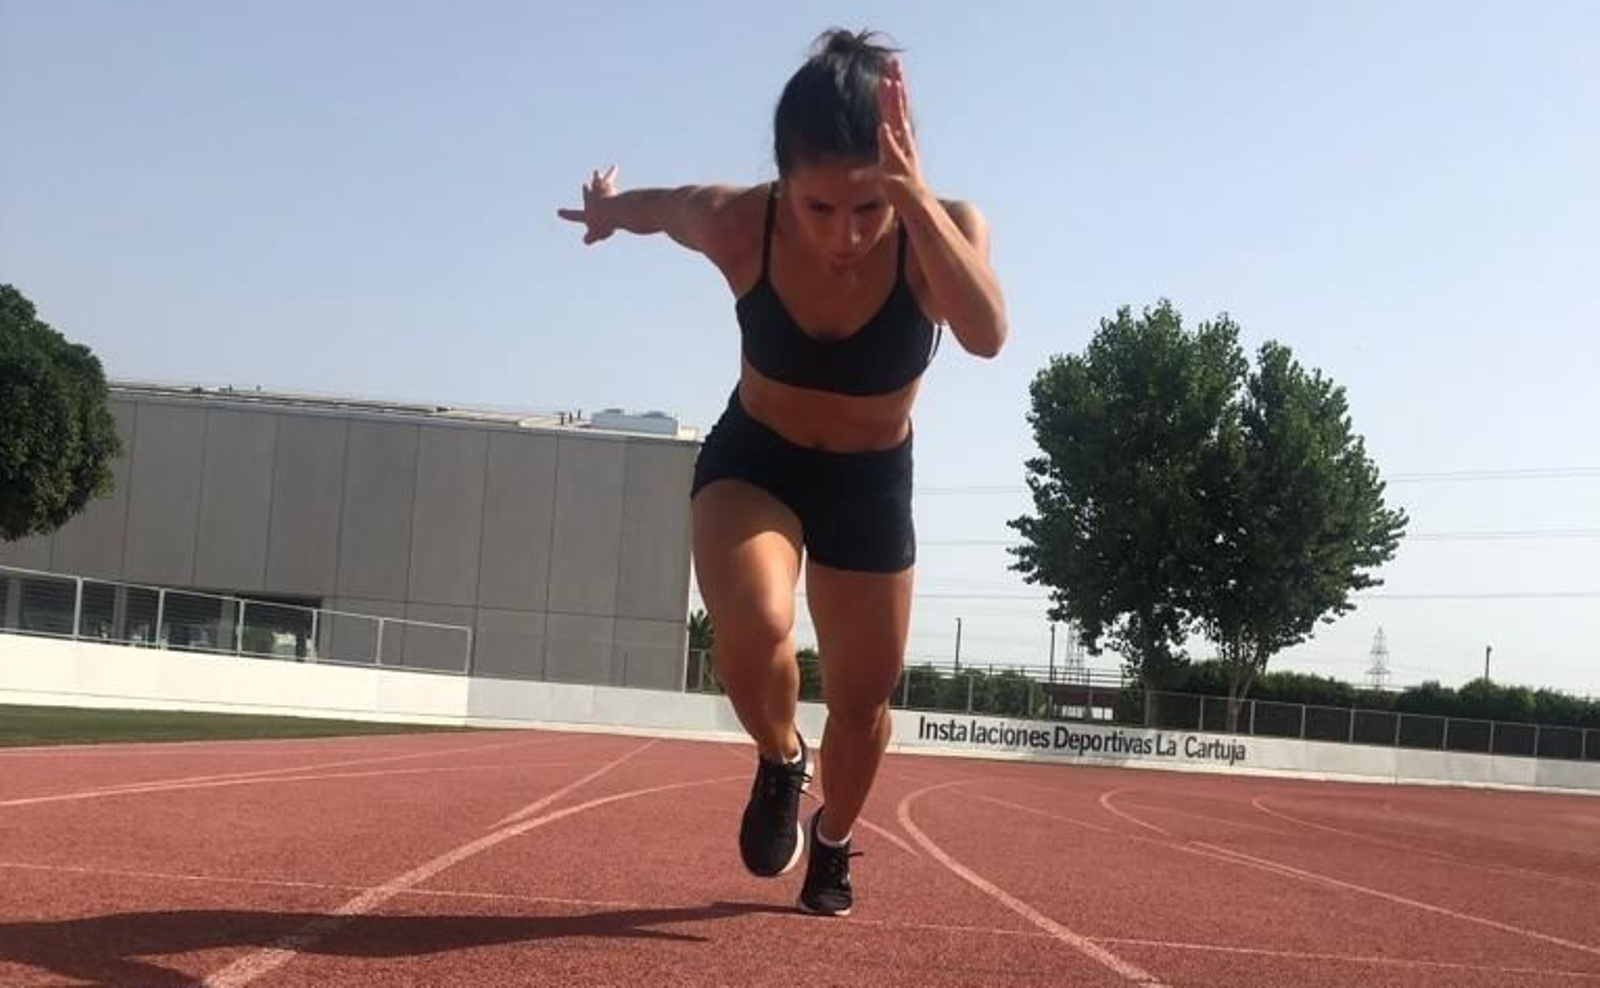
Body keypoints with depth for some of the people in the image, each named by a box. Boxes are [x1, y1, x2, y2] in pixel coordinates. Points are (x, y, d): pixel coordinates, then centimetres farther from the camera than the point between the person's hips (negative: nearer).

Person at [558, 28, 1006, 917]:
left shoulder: (947, 232, -30)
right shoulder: (736, 223, -28)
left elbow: (986, 334, -51)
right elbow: (654, 206, -5)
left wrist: (915, 199, -59)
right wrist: (608, 208, 13)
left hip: (872, 482, 1)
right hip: (753, 460, -1)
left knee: (862, 698, 11)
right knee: (751, 630, -31)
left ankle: (831, 844, 45)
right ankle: (779, 762, 5)